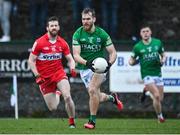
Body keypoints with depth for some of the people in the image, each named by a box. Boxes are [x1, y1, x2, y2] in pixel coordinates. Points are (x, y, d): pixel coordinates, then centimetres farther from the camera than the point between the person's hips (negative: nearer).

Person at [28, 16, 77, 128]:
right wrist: (37, 75, -15)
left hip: (59, 73, 1)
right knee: (53, 108, 1)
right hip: (44, 77, -1)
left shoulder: (62, 43, 0)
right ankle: (57, 94, 39)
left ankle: (72, 122, -4)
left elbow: (70, 59, 6)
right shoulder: (39, 42, -9)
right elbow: (31, 60, -4)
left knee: (67, 97, -25)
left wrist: (72, 69, -15)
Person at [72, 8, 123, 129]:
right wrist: (86, 63, -36)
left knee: (92, 90, -25)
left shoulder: (102, 34, -10)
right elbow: (76, 55, -17)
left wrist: (109, 63, -25)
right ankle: (112, 98, 43)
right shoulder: (78, 34, -10)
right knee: (98, 98, 7)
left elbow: (113, 52, -5)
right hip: (85, 68, 2)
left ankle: (92, 121, -13)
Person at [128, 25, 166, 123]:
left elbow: (163, 55, 15)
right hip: (147, 74, -4)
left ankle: (147, 91, 38)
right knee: (156, 96, -20)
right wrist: (132, 62, -17)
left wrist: (162, 60, -7)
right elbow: (131, 61, 7)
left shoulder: (158, 42, 3)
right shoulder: (137, 47, -3)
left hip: (158, 73, 4)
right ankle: (160, 116, -1)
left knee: (160, 99, 7)